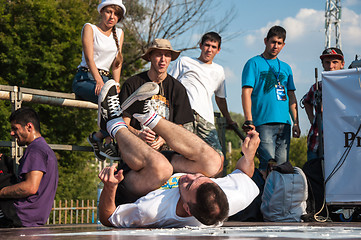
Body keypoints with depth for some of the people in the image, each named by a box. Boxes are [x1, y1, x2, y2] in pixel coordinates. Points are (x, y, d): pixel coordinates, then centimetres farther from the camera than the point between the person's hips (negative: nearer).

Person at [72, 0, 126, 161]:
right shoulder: (89, 28, 1)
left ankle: (98, 136, -19)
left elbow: (116, 63, 13)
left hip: (106, 79, 5)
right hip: (85, 78, -5)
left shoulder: (119, 34, 17)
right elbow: (89, 58, -12)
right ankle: (109, 142, -27)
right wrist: (99, 81, -27)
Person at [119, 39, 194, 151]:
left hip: (164, 147, 3)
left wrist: (164, 139, -13)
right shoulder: (132, 84, 3)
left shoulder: (178, 89, 9)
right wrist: (138, 134, -21)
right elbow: (124, 123, 1)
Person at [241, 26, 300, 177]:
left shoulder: (286, 68, 21)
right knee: (268, 164, -15)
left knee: (282, 165, 2)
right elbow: (246, 92, -4)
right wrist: (249, 121, -14)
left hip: (284, 123, 5)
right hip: (263, 123, -5)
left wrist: (296, 122, 12)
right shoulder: (254, 63, 5)